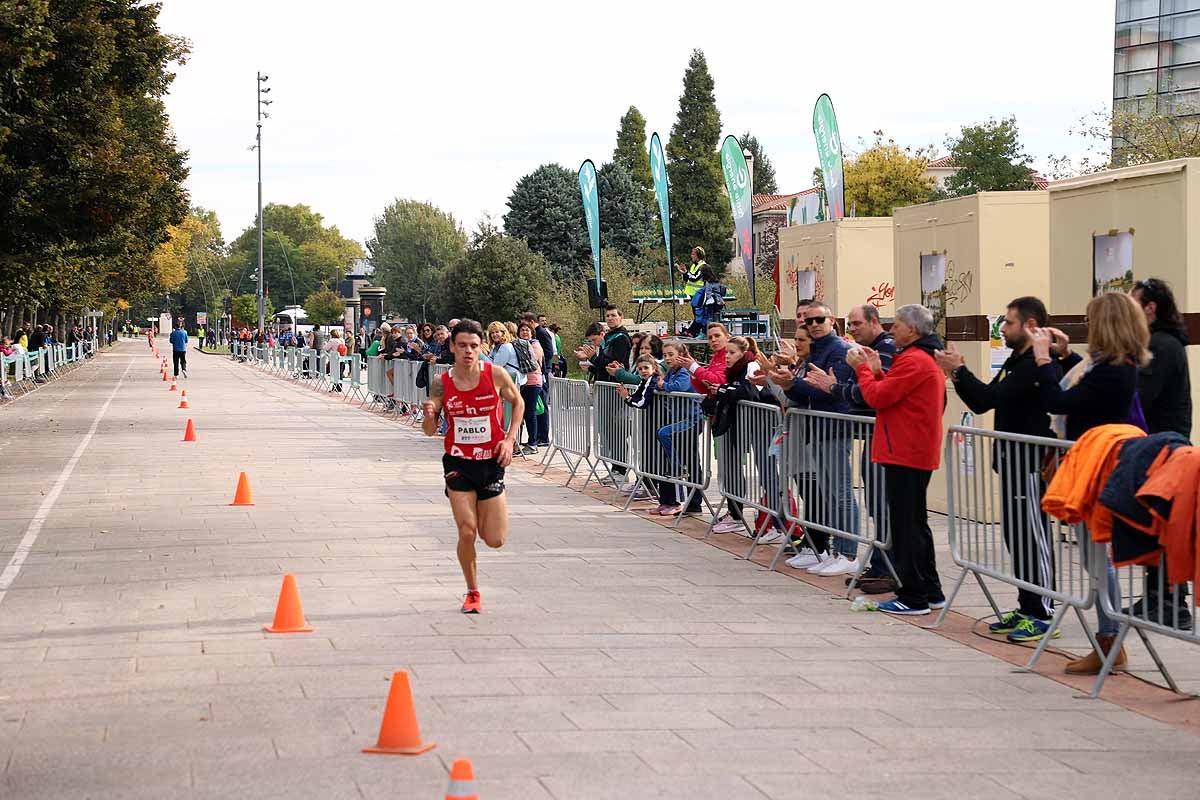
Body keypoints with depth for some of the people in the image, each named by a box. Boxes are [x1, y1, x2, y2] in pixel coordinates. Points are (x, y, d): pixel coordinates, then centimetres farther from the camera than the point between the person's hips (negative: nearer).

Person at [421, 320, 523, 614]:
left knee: (494, 540, 2)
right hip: (458, 463, 0)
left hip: (492, 462, 0)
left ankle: (485, 513, 39)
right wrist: (429, 414, -24)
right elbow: (430, 431, -1)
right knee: (467, 532, -9)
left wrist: (510, 439, -3)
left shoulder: (496, 375, -10)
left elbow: (518, 403, 9)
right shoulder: (441, 384, -8)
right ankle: (473, 592, 13)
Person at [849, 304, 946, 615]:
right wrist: (876, 370, 9)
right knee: (916, 522, 16)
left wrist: (862, 368, -4)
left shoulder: (913, 361, -17)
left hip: (905, 454, -11)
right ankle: (930, 592, 22)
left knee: (906, 524, -6)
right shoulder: (927, 358, 17)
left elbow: (878, 397, -18)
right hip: (917, 452, 11)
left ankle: (913, 597, -3)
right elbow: (894, 394, 18)